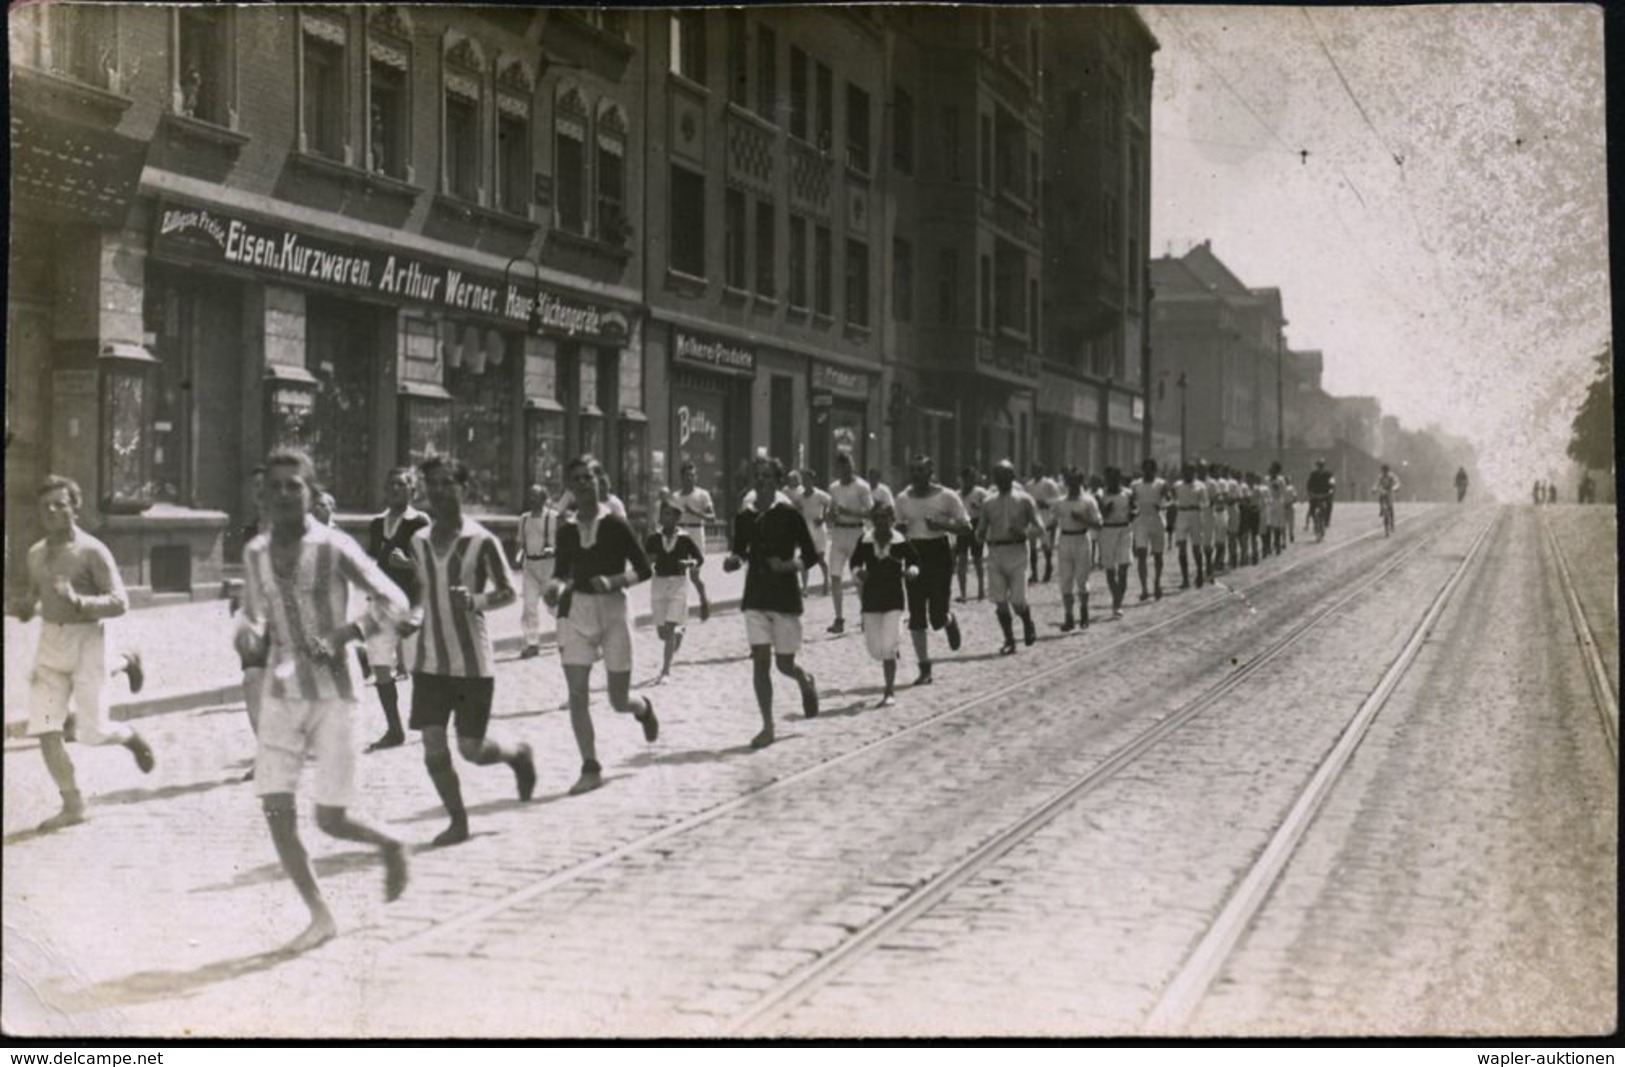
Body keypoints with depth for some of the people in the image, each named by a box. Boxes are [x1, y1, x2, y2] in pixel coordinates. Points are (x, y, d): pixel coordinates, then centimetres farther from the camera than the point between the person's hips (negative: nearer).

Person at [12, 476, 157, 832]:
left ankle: (131, 738, 31)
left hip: (86, 640, -6)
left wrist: (78, 602, -29)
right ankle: (72, 805, 10)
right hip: (50, 642, 6)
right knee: (45, 730, -2)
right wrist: (22, 606, -2)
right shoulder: (36, 553, 10)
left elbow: (120, 602, -14)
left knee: (92, 732, -4)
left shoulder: (92, 551, -9)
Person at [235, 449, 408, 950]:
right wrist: (249, 633, -6)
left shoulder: (334, 548, -11)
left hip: (332, 693, -5)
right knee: (276, 810, -3)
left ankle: (389, 845, 27)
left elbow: (393, 602, -9)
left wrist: (343, 636, -21)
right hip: (280, 696, 5)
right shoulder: (255, 553, 4)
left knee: (330, 819, -6)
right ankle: (320, 916, 12)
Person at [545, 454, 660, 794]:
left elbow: (644, 570, -4)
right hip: (576, 612, 3)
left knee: (619, 701, 3)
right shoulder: (567, 530, 4)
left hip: (612, 610, -3)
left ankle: (644, 707, 41)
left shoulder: (615, 525, -7)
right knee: (576, 692, -8)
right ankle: (591, 768, 1)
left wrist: (613, 581, -20)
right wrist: (556, 586, -6)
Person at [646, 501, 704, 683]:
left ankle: (665, 671, -8)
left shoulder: (684, 539, -4)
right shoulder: (654, 539, 1)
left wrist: (690, 563, -15)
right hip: (658, 584, 3)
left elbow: (700, 558, 6)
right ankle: (679, 633, 43)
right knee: (662, 632, 7)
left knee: (669, 628, -11)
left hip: (678, 584, -3)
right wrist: (648, 561, -17)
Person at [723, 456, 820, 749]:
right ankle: (767, 727, 3)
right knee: (760, 661, -4)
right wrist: (733, 560, -8)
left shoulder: (789, 514, -7)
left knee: (784, 664, 3)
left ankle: (806, 683, 40)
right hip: (755, 599, 3)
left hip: (785, 597, -3)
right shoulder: (744, 517, 4)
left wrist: (787, 565, -22)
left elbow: (810, 556, -4)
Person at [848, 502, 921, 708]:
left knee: (888, 648, -10)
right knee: (875, 649, 6)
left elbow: (914, 560, 7)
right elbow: (855, 562, 10)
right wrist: (858, 572, -11)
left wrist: (911, 571, -13)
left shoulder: (900, 543, -5)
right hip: (871, 600, 3)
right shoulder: (865, 543, 0)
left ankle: (889, 692, -1)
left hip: (893, 600, -3)